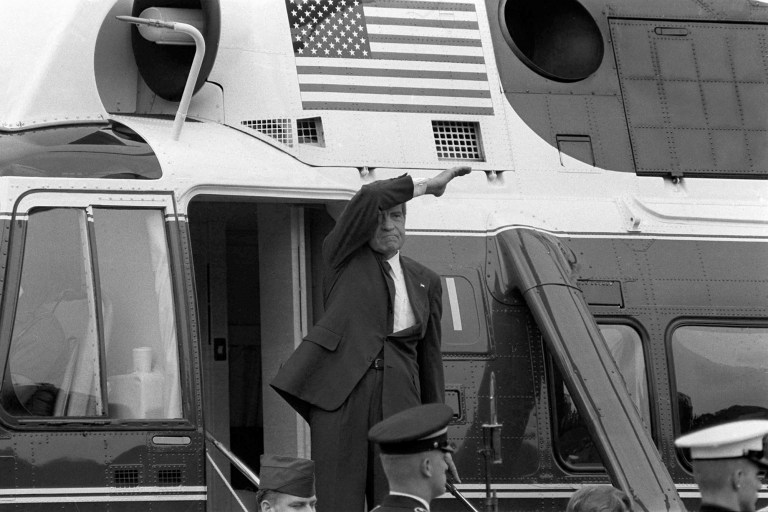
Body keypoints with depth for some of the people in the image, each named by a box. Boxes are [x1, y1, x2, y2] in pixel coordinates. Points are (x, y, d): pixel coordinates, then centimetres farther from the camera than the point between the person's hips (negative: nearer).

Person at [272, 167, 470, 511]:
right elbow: (368, 198, -10)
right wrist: (427, 186, 1)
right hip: (340, 396, -3)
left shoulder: (425, 281, 20)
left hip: (398, 404, 3)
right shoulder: (343, 257, 10)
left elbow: (430, 361, 20)